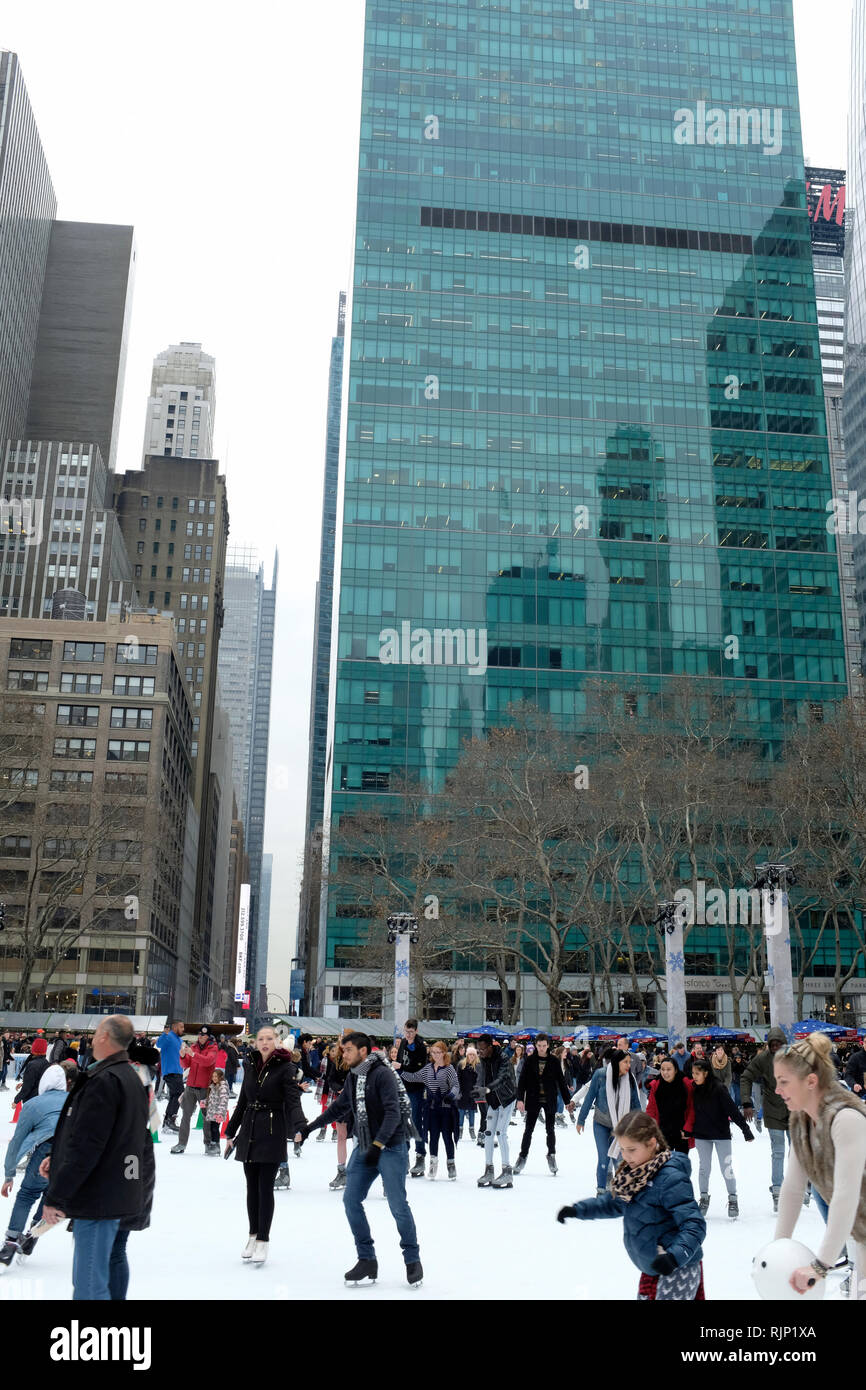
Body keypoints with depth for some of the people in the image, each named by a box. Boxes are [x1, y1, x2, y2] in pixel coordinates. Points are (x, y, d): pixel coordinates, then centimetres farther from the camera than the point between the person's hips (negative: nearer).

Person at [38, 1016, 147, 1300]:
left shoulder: (104, 1080, -19)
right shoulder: (130, 1077, 13)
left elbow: (86, 1146, -22)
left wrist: (55, 1196, -16)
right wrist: (58, 1157, 14)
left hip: (98, 1198, -10)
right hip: (116, 1192, 10)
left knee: (89, 1287, -5)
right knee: (84, 1280, 21)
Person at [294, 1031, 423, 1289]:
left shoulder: (383, 1074, -15)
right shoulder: (353, 1077, 9)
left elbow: (393, 1113, -22)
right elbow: (338, 1108, 22)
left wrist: (378, 1144, -28)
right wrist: (309, 1127, 23)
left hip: (390, 1147, -8)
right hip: (364, 1147, 8)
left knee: (397, 1204, -8)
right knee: (351, 1200, 2)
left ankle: (412, 1260, 9)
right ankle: (367, 1261, 12)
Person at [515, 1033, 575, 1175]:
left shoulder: (554, 1061, 0)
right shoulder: (530, 1061, -1)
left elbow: (561, 1082, 3)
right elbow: (522, 1081, -2)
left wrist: (568, 1101, 2)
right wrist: (520, 1099, -11)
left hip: (549, 1100, 0)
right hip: (533, 1100, 0)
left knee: (550, 1129, 3)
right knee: (528, 1129, 4)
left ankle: (551, 1156, 19)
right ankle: (523, 1156, 17)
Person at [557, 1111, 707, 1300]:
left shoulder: (670, 1178, -25)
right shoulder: (633, 1173, 3)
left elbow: (694, 1225, -27)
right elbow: (614, 1202, 19)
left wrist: (675, 1256, -41)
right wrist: (578, 1210, 8)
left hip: (679, 1270, -9)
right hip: (652, 1270, 9)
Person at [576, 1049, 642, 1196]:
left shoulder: (630, 1079, -8)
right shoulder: (600, 1075, -16)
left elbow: (636, 1103, 4)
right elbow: (590, 1097, -6)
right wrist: (581, 1120, 0)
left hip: (620, 1126, 2)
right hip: (601, 1124, -2)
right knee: (604, 1158, -5)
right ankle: (600, 1190, 13)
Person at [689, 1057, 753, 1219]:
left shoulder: (719, 1089, -17)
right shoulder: (695, 1089, -1)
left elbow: (732, 1110, -17)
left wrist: (746, 1130, -16)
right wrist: (689, 1131, 10)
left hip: (721, 1134, -4)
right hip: (702, 1135, 4)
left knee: (726, 1167, -1)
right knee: (703, 1168, 9)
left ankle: (733, 1199, 13)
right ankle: (704, 1198, 21)